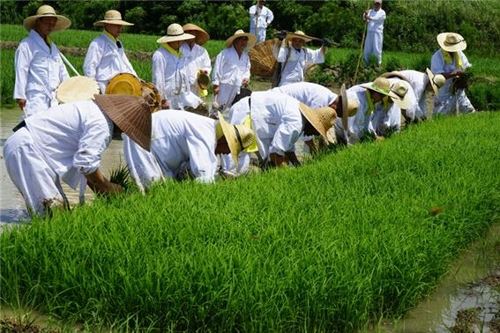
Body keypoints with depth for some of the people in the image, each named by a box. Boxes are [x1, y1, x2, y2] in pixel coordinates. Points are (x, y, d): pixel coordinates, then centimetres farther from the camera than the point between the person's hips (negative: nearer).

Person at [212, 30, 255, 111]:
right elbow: (217, 69, -6)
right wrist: (216, 85, -9)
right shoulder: (225, 53, -5)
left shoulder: (246, 56, 16)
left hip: (239, 89, 6)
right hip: (225, 88, -6)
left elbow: (247, 70, 25)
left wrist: (247, 78, 3)